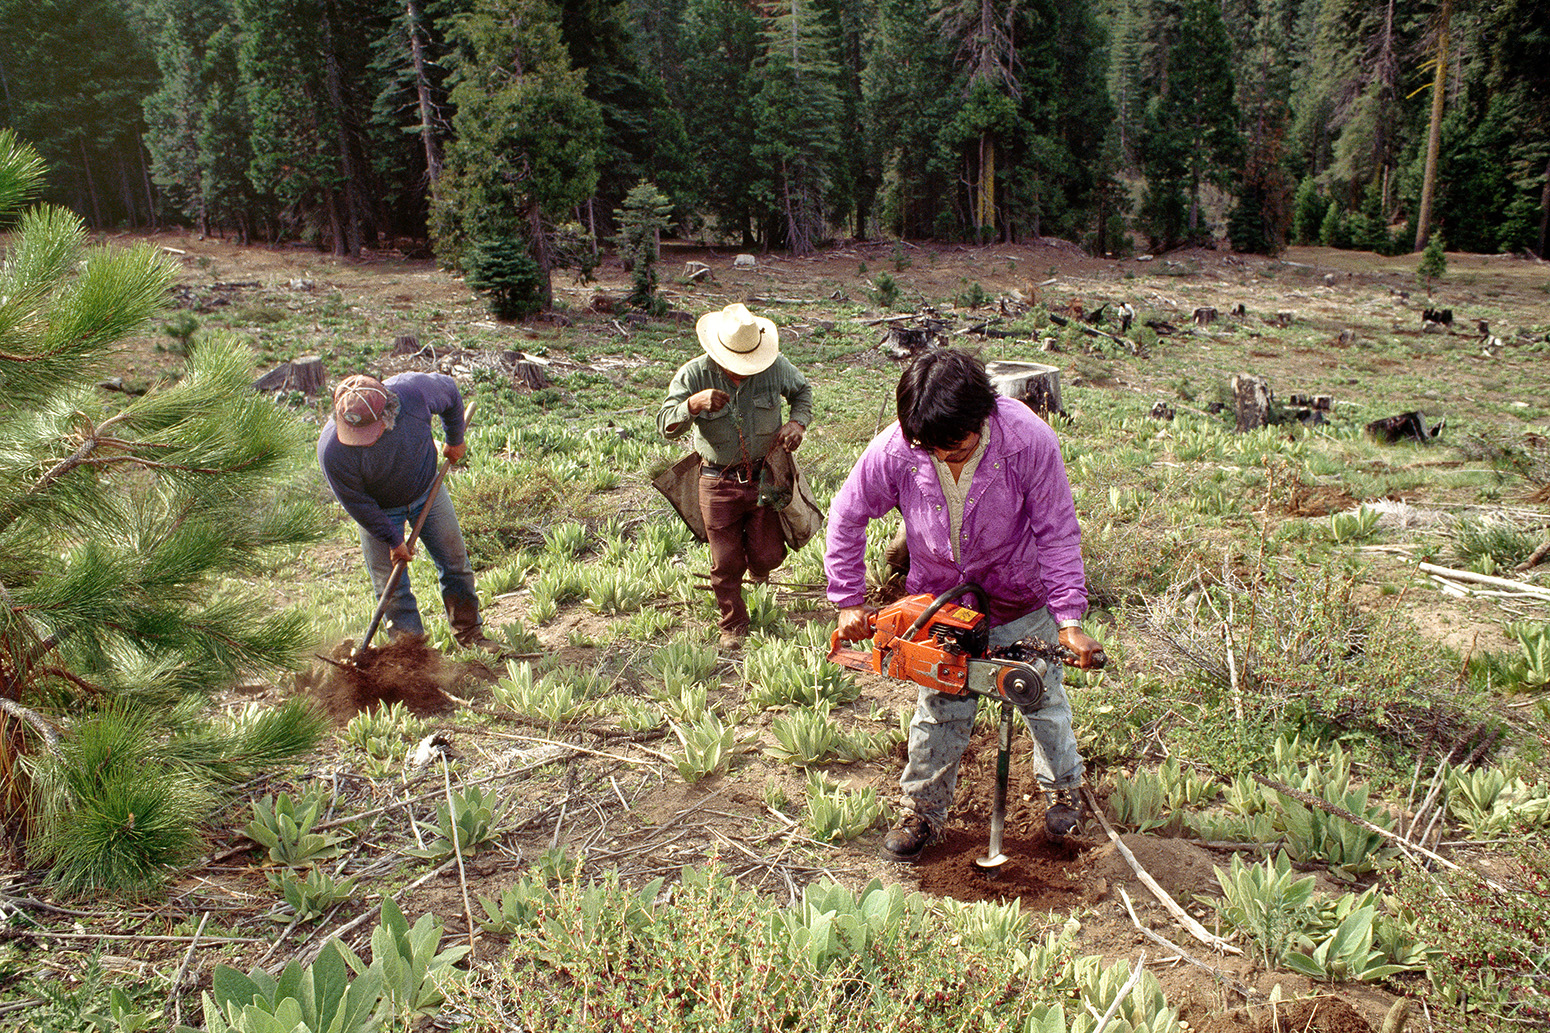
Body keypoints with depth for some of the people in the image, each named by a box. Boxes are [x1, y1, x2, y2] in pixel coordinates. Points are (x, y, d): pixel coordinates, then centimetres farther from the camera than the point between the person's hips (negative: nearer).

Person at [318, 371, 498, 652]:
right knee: (390, 585, 0)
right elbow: (357, 503, -20)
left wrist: (454, 441, 4)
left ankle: (469, 632, 29)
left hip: (427, 490, 2)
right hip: (379, 509, -2)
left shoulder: (414, 390, -35)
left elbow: (450, 391, -10)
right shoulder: (333, 450, -36)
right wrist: (393, 540, -13)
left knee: (455, 562, 11)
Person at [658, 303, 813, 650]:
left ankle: (757, 563, 40)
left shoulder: (775, 366, -9)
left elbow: (802, 391, 13)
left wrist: (797, 422, -7)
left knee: (767, 555, 1)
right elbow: (666, 425, -18)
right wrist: (693, 404, -38)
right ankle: (733, 625, 27)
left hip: (765, 475, 1)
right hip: (718, 482, -1)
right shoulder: (694, 374, -14)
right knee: (726, 563, 4)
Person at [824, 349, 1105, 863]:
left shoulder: (1029, 441, -30)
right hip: (939, 597, 1)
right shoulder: (894, 451, -27)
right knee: (941, 707, 5)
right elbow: (846, 518, -10)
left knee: (1042, 695, 16)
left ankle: (1063, 787, 42)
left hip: (1022, 597, 0)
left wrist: (1069, 622, -22)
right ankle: (922, 810, 26)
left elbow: (1057, 534, -20)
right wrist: (848, 601, -9)